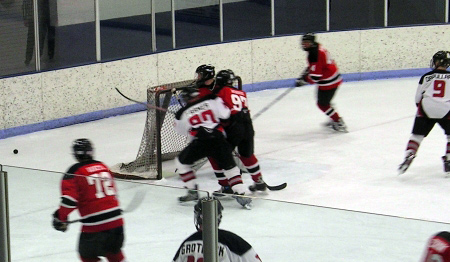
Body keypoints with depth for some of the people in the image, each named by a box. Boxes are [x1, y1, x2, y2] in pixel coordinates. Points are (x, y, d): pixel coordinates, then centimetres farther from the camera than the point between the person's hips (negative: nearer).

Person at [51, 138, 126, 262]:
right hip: (116, 220, 6)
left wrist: (60, 217, -2)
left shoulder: (75, 172, -6)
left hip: (94, 225, -6)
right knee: (114, 251, 26)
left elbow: (69, 199, -15)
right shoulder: (102, 167, 12)